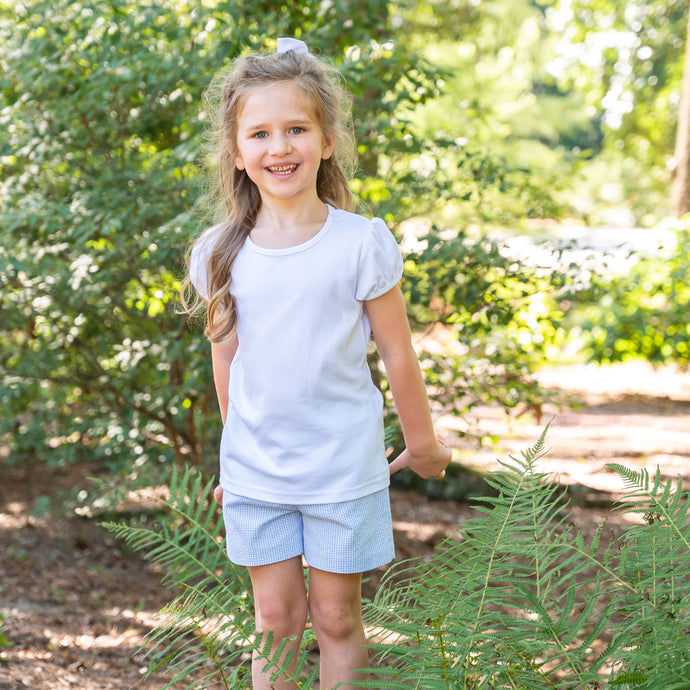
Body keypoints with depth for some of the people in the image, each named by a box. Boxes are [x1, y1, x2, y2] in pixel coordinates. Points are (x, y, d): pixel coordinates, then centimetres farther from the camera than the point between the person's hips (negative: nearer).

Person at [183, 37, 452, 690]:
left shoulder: (362, 243, -11)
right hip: (254, 470, 2)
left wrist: (422, 444, 8)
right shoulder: (219, 254, -3)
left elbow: (397, 353, -2)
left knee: (337, 617, 8)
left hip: (344, 469, -2)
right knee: (275, 616, 9)